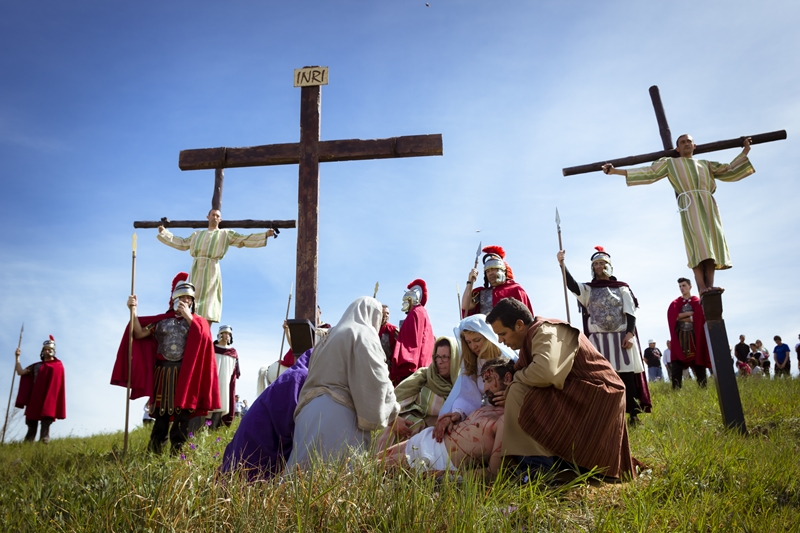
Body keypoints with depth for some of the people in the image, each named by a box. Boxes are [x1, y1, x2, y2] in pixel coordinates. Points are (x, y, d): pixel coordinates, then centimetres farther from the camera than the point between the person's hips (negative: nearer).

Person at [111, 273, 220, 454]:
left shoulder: (198, 321, 10)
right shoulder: (161, 320, 12)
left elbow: (203, 341, -8)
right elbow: (139, 334, 3)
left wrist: (188, 317, -8)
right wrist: (133, 311, -9)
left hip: (186, 373, -1)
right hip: (163, 371, 1)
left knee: (182, 412, -1)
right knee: (161, 412, 4)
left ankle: (177, 450, 5)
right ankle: (154, 451, 12)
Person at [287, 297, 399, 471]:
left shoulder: (330, 337, 31)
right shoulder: (363, 335, 4)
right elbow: (376, 382, -6)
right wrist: (392, 415, 5)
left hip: (311, 411, 8)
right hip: (338, 414, -8)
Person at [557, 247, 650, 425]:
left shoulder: (622, 287, 10)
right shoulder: (588, 289, 10)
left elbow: (630, 312, 3)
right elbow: (571, 285, -11)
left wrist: (630, 333, -11)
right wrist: (562, 264, -25)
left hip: (622, 337, 0)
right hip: (598, 339, 0)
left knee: (627, 376, -1)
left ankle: (634, 415, 5)